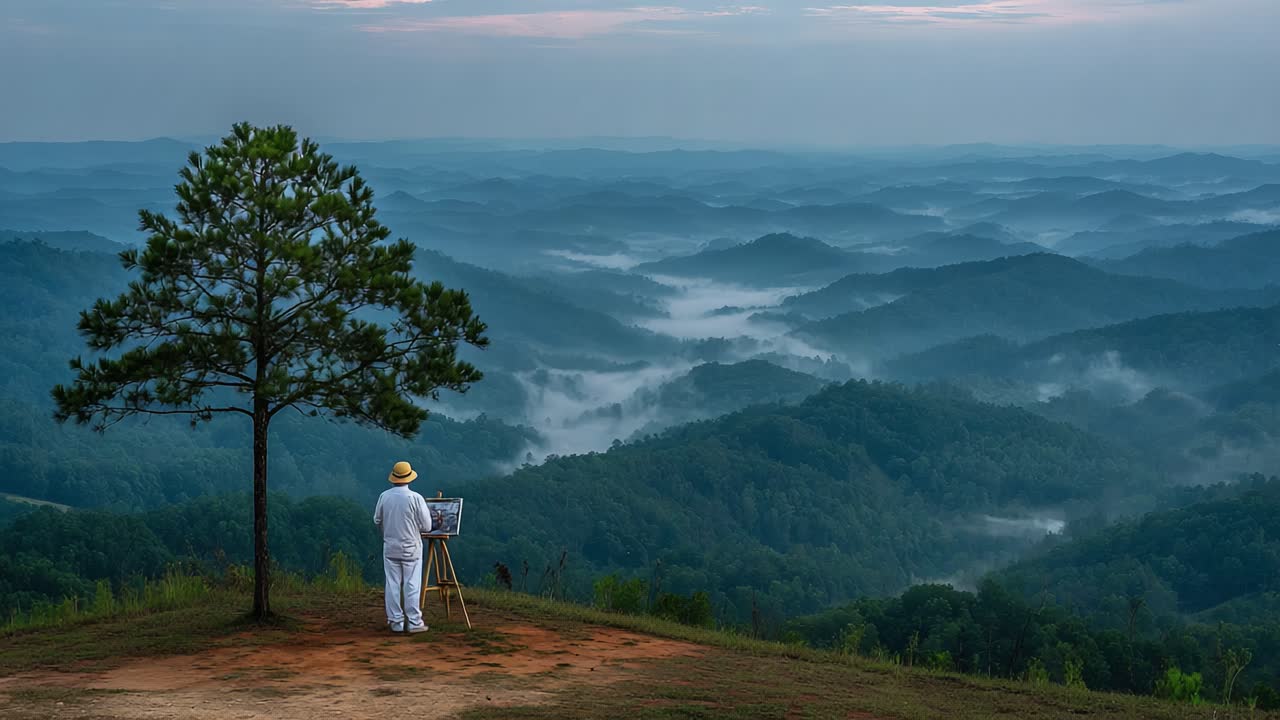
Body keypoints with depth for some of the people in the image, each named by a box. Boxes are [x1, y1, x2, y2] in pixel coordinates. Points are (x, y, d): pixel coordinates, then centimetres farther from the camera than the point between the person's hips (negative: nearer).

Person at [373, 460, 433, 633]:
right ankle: (414, 622, 3)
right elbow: (427, 526, -10)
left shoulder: (384, 496, -5)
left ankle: (395, 621, 10)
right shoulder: (415, 498, -14)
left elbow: (377, 520, 8)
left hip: (390, 547, 3)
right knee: (412, 586, 2)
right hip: (411, 548, -3)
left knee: (392, 585, 8)